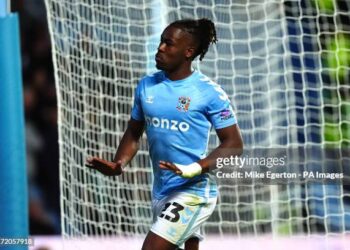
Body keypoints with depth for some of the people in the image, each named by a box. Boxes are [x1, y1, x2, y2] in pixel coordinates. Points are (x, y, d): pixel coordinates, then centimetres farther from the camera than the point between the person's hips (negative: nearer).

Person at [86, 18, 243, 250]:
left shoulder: (209, 92, -11)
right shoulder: (147, 85, 6)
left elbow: (234, 144, -10)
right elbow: (134, 133, 16)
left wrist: (196, 169, -24)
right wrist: (119, 165, -4)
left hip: (192, 191, -7)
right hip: (161, 191, 7)